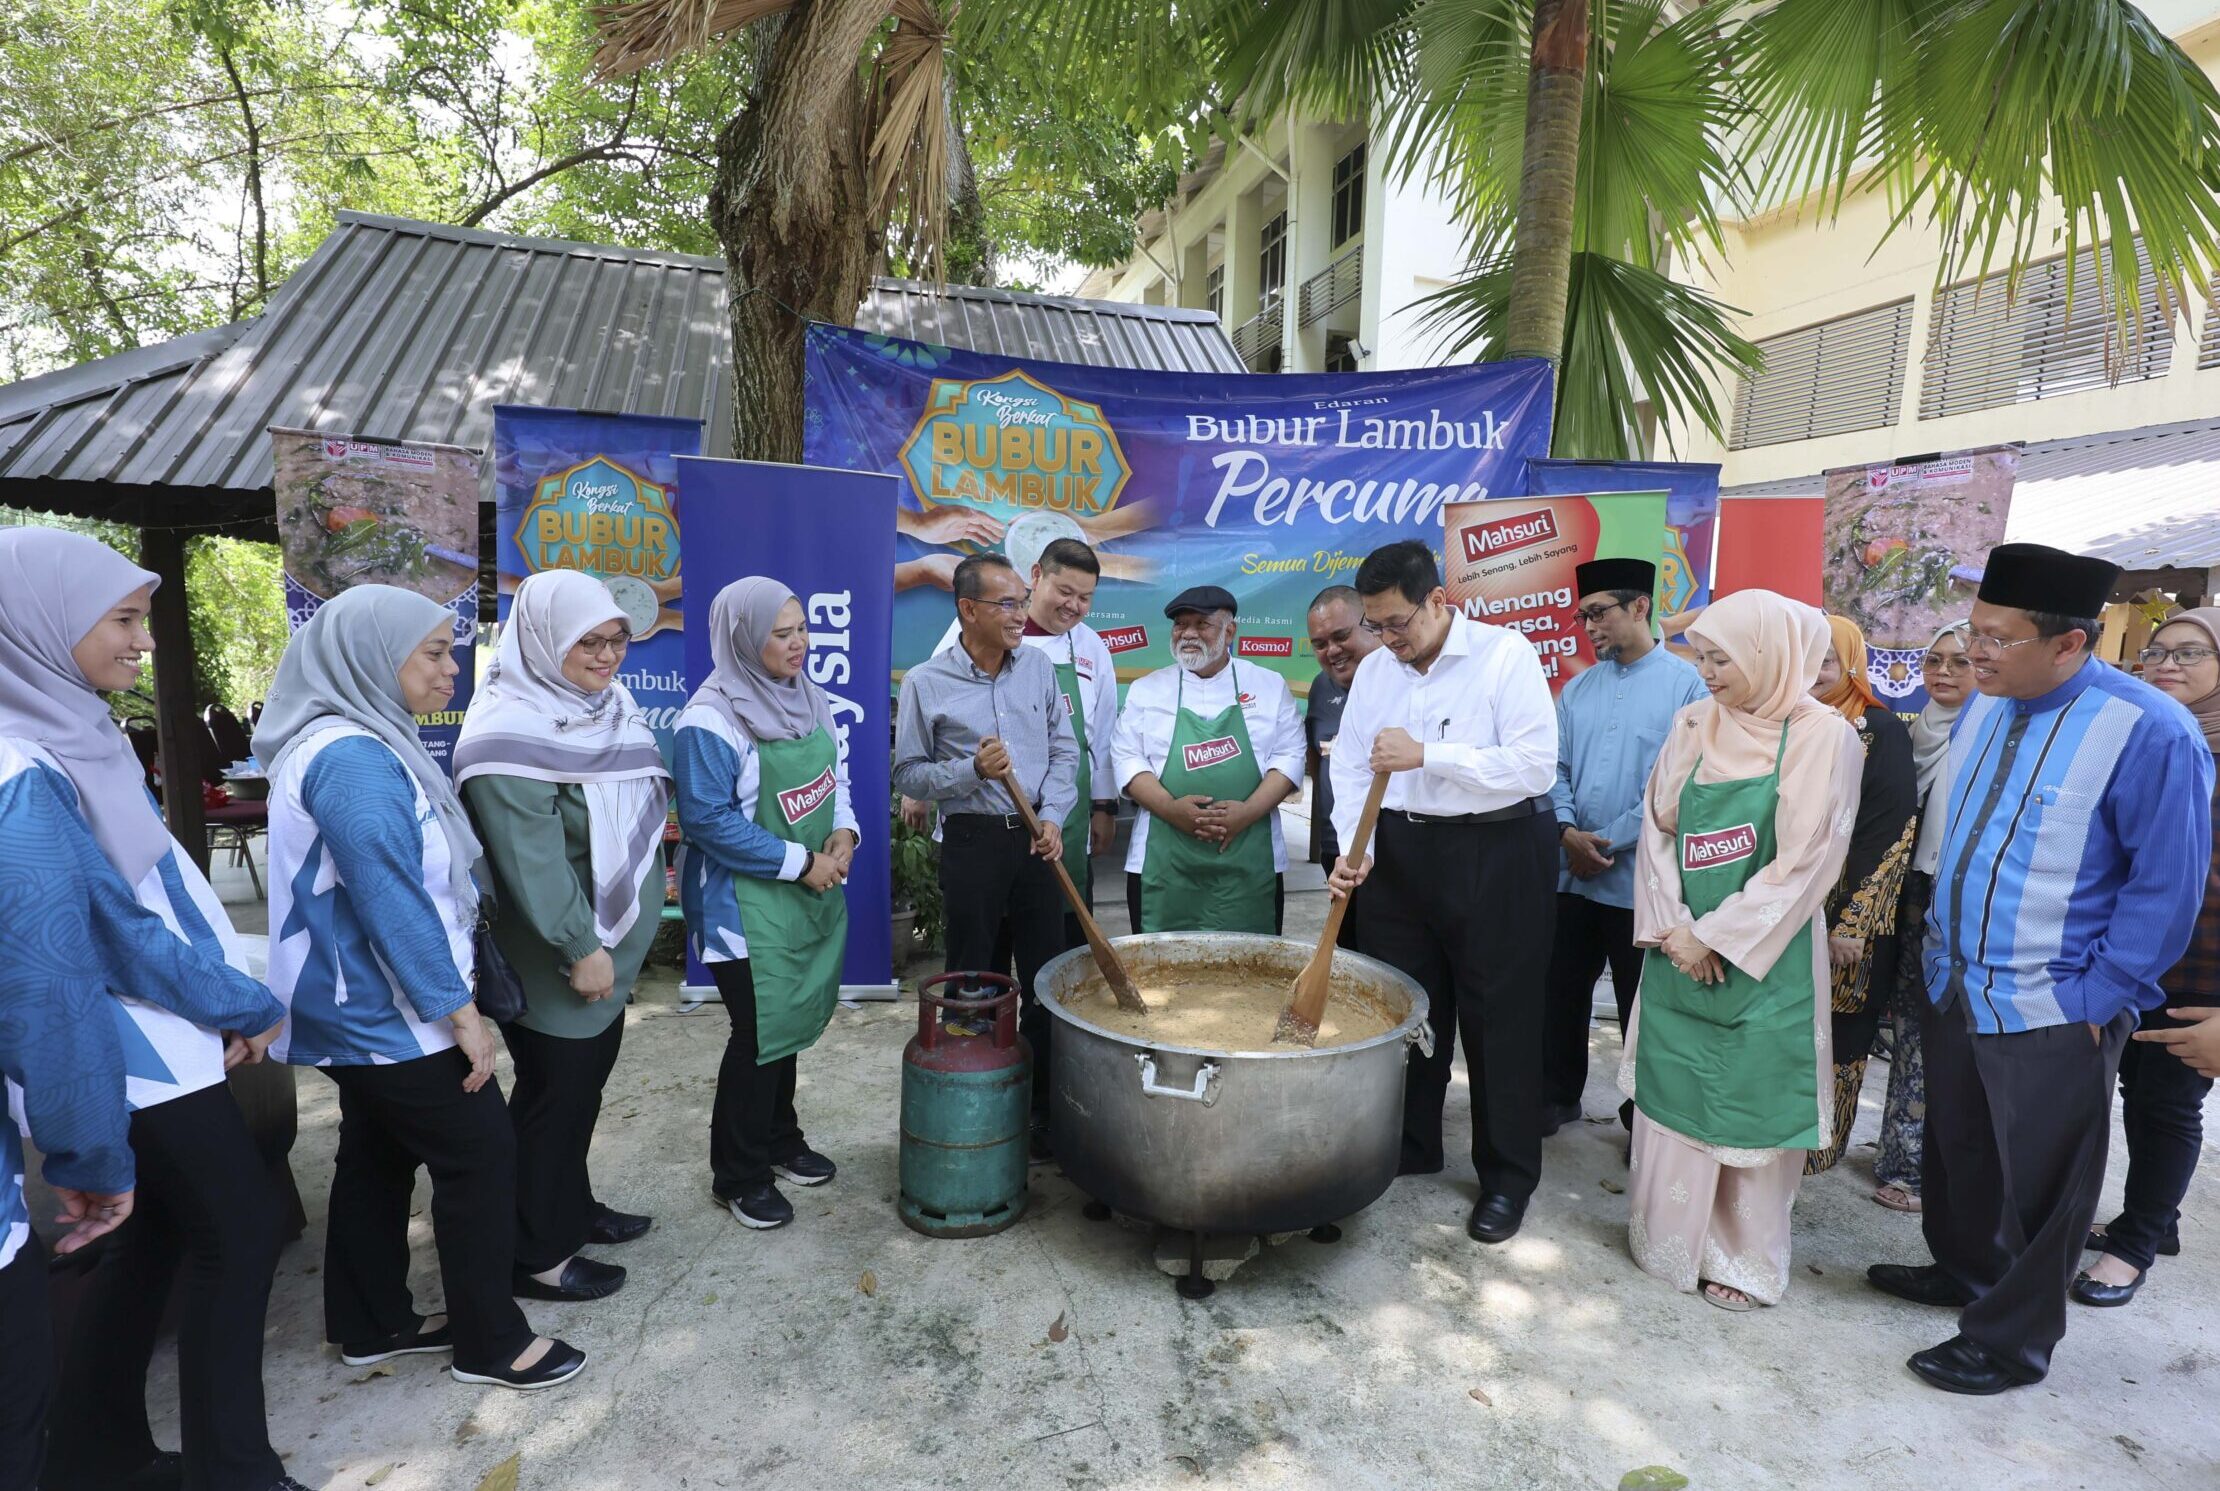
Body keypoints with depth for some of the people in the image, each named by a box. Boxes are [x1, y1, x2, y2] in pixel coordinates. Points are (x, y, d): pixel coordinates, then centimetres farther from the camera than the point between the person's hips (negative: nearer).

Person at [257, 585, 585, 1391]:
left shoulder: (358, 743, 9)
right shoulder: (353, 758, -24)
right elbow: (390, 898, -26)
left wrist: (450, 998, 18)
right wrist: (460, 1010, -21)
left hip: (364, 1008, 10)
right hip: (391, 1013, -10)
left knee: (378, 1158, 18)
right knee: (481, 1156, 0)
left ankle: (373, 1324, 33)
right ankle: (489, 1341, 13)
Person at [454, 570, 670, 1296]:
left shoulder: (606, 703, 5)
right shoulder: (511, 734, -23)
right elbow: (531, 861, -25)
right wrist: (581, 947, -22)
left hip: (611, 943, 9)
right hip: (552, 961, -8)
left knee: (585, 1083, 21)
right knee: (552, 1095, 5)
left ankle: (572, 1208, 39)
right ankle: (536, 1255, 22)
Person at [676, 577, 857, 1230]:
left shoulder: (806, 695, 4)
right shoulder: (710, 719, -19)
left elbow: (836, 771, 15)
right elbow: (708, 820, -21)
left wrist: (844, 830, -4)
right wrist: (799, 863, -18)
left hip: (813, 894, 7)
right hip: (749, 906, -7)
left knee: (792, 1020, 18)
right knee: (758, 1034, 3)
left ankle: (780, 1140, 38)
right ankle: (739, 1176, 23)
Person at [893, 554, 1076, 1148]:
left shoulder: (1038, 665, 4)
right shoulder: (925, 682, -6)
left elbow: (1064, 751, 8)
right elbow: (908, 773, -3)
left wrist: (1053, 817, -5)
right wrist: (972, 771, -18)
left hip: (1037, 838, 3)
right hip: (971, 840, -3)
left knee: (1045, 980, 8)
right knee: (969, 981, 7)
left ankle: (1043, 1108, 24)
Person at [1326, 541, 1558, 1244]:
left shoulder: (1505, 655, -11)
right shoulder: (1374, 669, 5)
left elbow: (1537, 764, -19)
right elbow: (1352, 770, 6)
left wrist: (1426, 754, -24)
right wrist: (1355, 850, -9)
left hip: (1496, 854, -5)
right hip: (1400, 852, 5)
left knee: (1499, 1018, 5)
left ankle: (1506, 1179, 23)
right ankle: (1408, 1148, 35)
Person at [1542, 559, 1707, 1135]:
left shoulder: (1685, 684, -7)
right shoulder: (1578, 689, 10)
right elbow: (1556, 767, 7)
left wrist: (1614, 843, -13)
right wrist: (1567, 831, -10)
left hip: (1640, 878, -5)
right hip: (1572, 873, 5)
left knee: (1640, 1004, 10)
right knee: (1562, 990, 13)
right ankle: (1557, 1096, 31)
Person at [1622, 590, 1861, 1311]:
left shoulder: (1822, 737, -10)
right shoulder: (1692, 726, 2)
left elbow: (1801, 863, -14)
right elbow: (1657, 827, 3)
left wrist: (1711, 936, -14)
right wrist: (1673, 925, -9)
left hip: (1764, 957, -4)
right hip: (1681, 948, 4)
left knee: (1754, 1104, 8)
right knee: (1670, 1091, 12)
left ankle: (1744, 1257, 26)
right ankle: (1669, 1238, 30)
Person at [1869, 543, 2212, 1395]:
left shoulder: (2149, 733, -19)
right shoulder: (1982, 709, 1)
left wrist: (2096, 996, -13)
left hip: (2051, 1012, -6)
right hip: (1955, 986, 6)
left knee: (2036, 1184, 11)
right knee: (1956, 1150, 23)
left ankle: (2011, 1342, 29)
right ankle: (1961, 1270, 45)